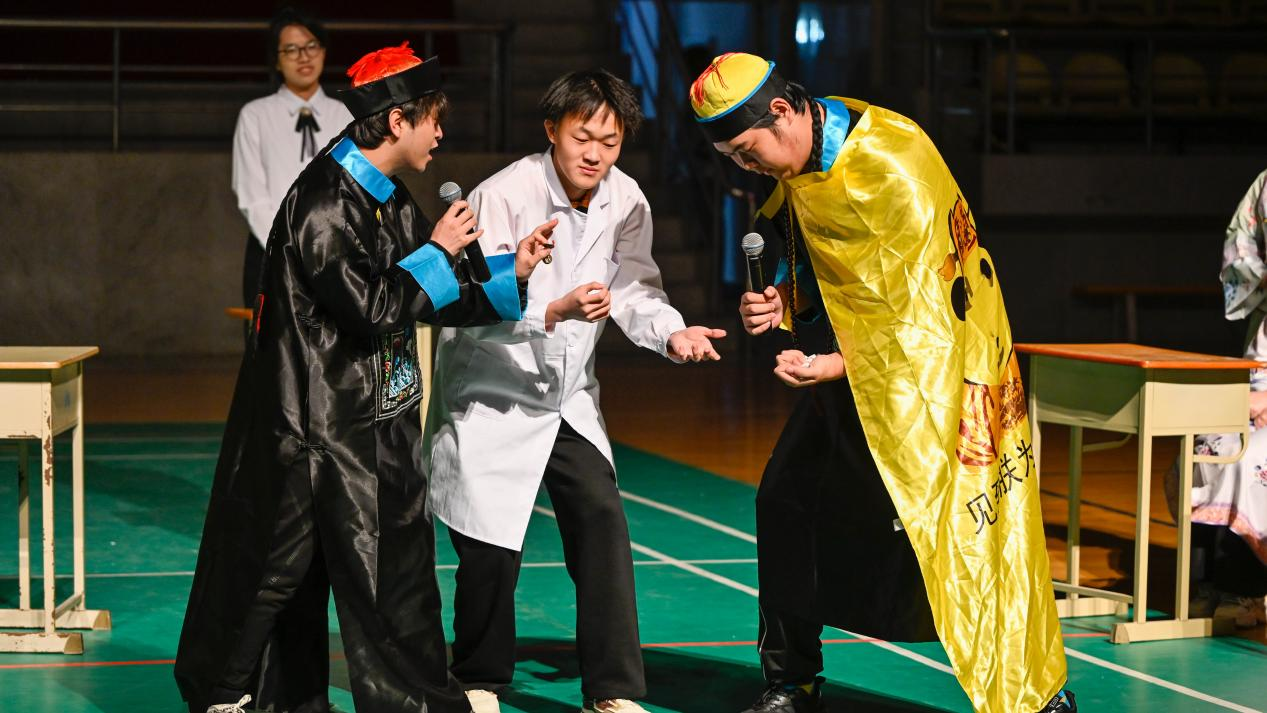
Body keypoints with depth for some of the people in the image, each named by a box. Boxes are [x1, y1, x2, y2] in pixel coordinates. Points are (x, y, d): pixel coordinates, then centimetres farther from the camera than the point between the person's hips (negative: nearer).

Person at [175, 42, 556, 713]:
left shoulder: (390, 202, 11)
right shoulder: (322, 203, -19)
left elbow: (431, 300, 15)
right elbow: (373, 307, -23)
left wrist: (511, 273, 7)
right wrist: (438, 254, -12)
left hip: (378, 421, 9)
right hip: (315, 426, -9)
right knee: (279, 569, 0)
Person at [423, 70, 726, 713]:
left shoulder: (625, 201, -2)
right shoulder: (504, 196, -20)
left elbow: (636, 289, -4)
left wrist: (672, 332, -25)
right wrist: (555, 312, -40)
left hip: (568, 396, 5)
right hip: (491, 394, -5)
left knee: (601, 518, -9)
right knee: (492, 548, -5)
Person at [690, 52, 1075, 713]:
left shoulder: (893, 163, -25)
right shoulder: (797, 162, 0)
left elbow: (919, 298, -24)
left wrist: (835, 364, -25)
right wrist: (781, 301, -5)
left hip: (931, 360, -8)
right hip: (851, 365, 9)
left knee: (964, 527, -10)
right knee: (784, 502, 9)